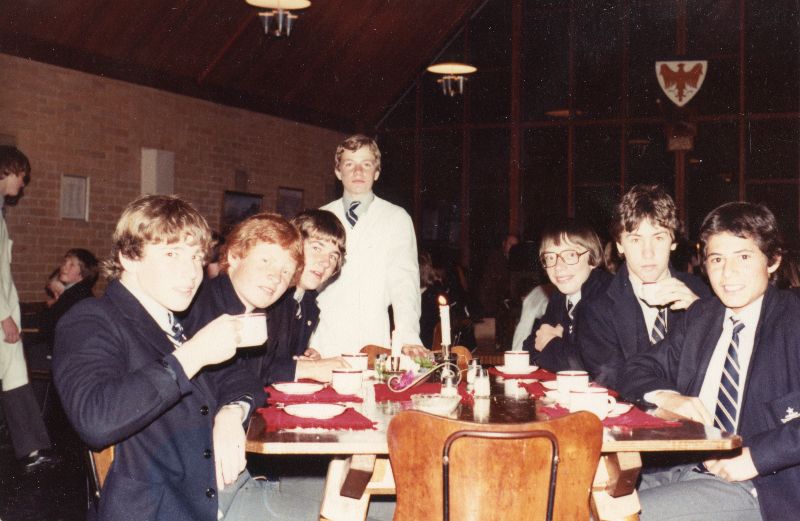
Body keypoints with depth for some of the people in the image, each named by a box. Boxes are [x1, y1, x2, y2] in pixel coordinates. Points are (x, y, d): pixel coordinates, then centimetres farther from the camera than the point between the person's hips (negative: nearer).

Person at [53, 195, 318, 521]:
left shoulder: (180, 325, 16)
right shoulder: (89, 322, -6)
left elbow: (236, 379, 23)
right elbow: (95, 421, -22)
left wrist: (232, 412, -1)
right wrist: (192, 355, -19)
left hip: (229, 493, 8)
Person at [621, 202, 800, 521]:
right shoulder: (699, 317, 15)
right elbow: (640, 370, 16)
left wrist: (754, 457, -22)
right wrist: (667, 396, -7)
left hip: (760, 487, -6)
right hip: (683, 468, 6)